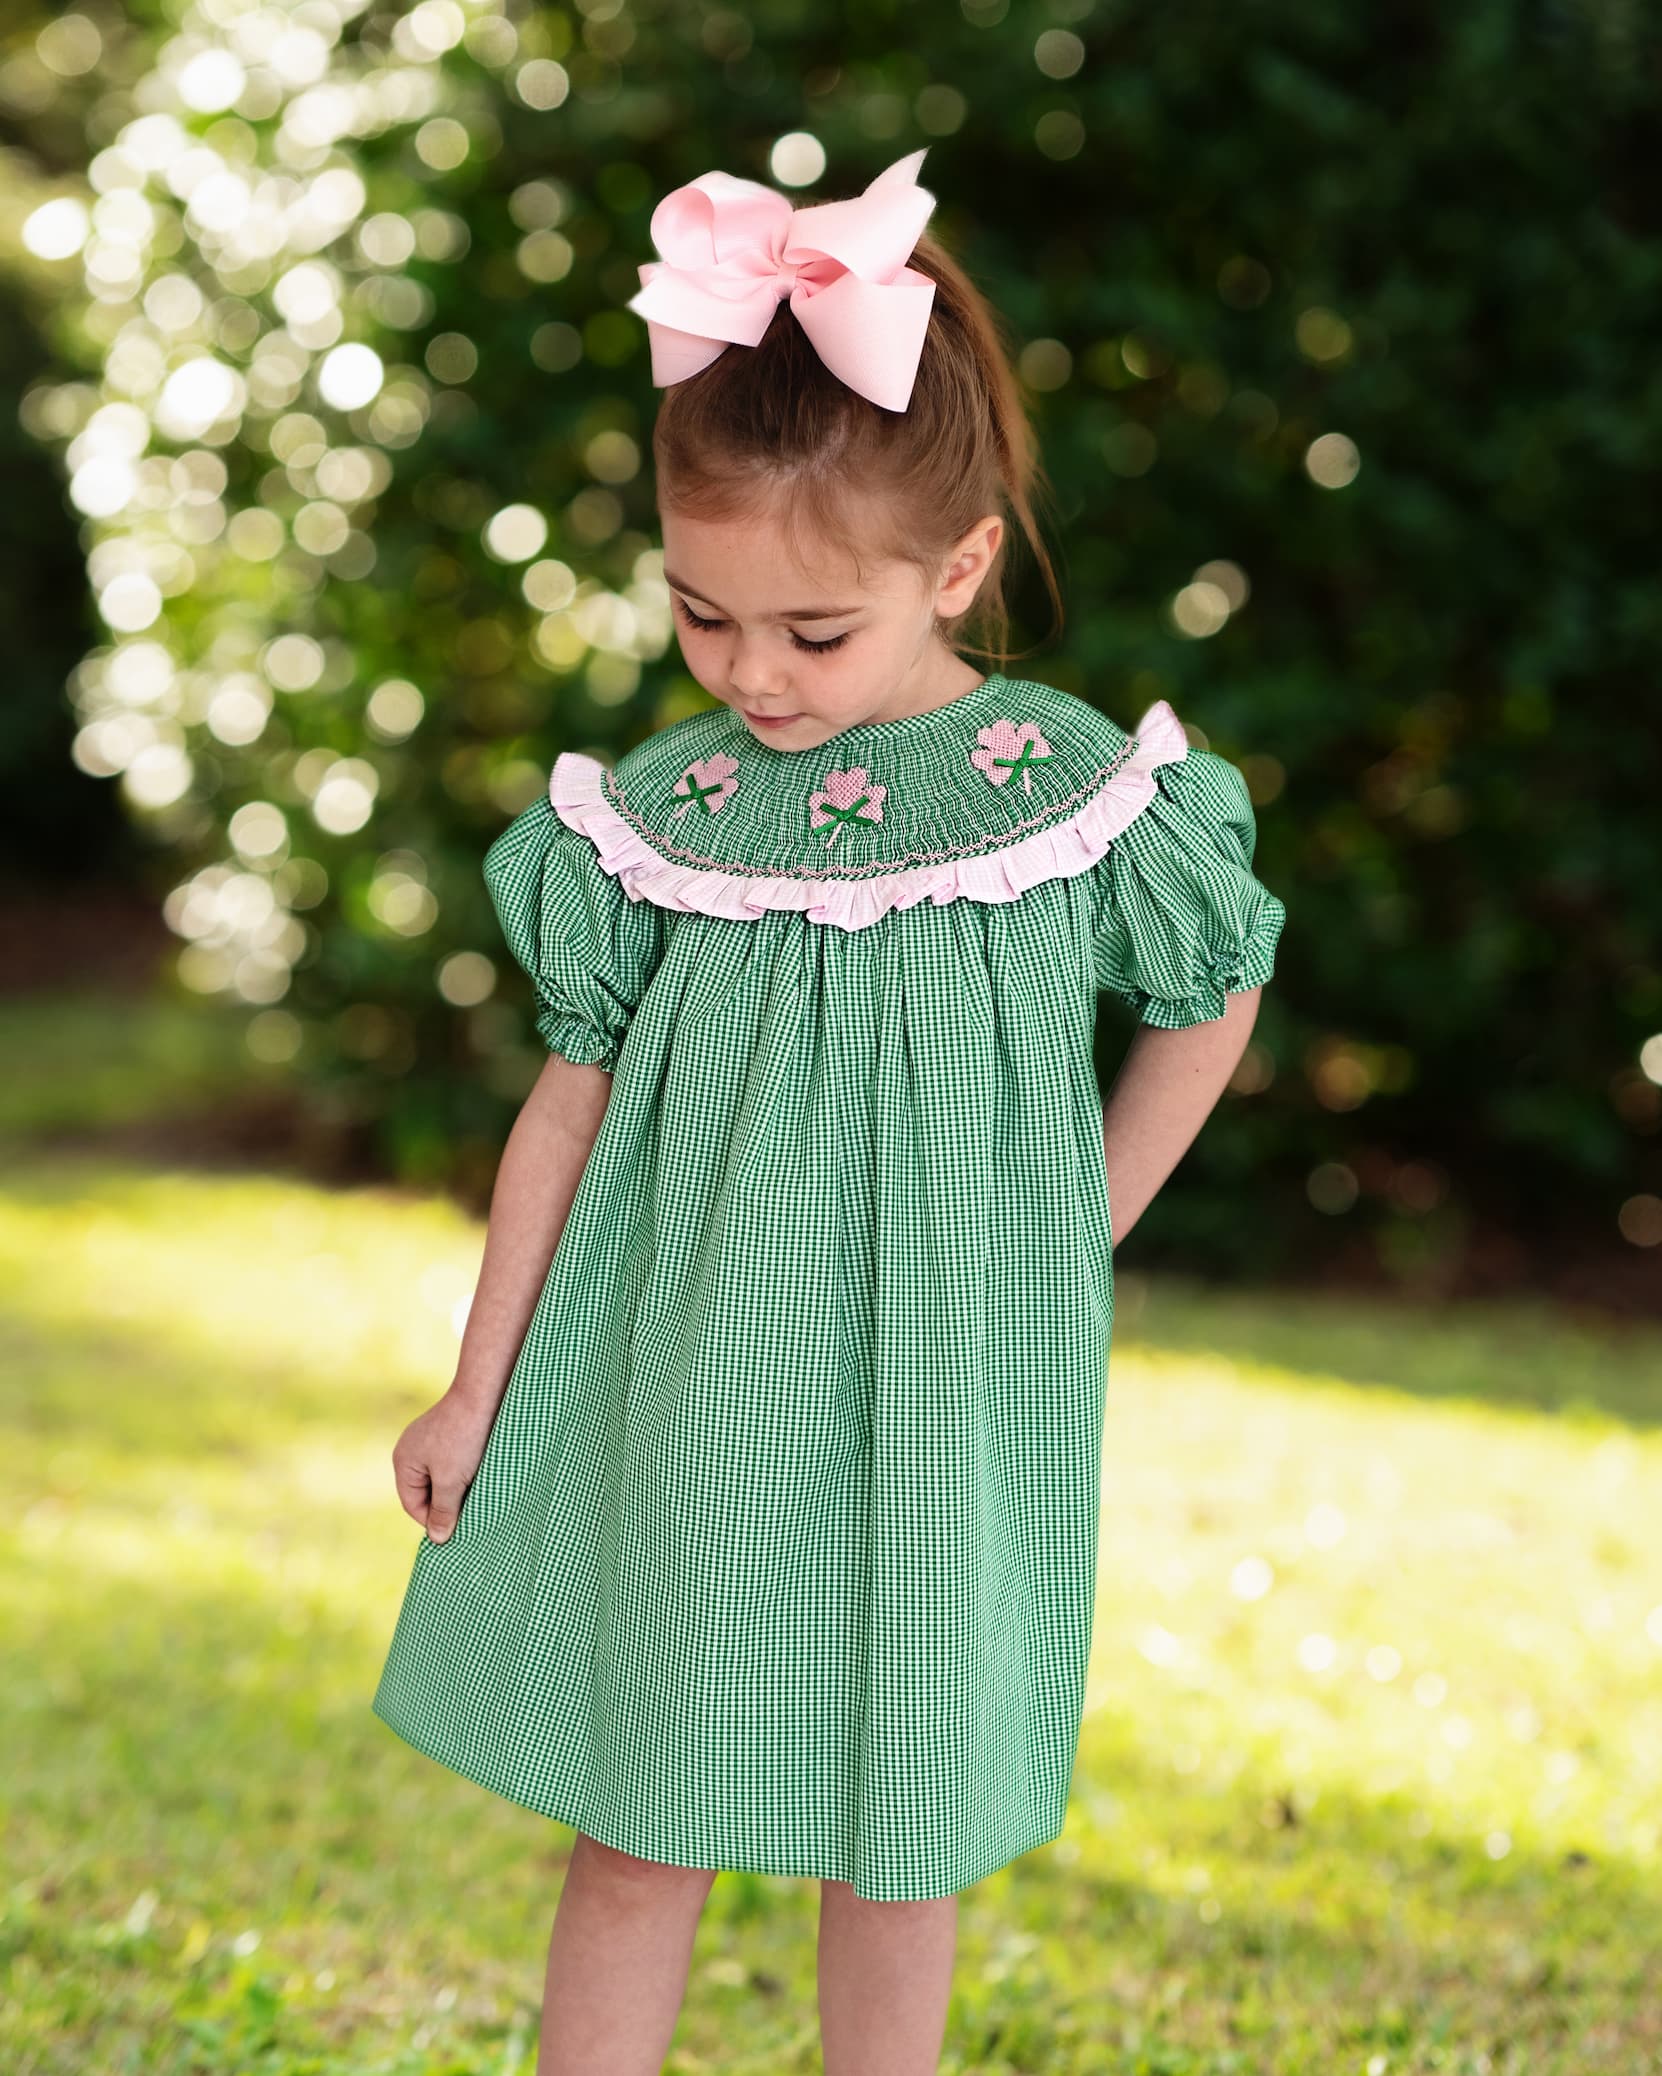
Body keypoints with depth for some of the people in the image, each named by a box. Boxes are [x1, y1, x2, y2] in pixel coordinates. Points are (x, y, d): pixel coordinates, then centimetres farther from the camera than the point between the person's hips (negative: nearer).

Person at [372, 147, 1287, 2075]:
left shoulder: (1074, 786, -9)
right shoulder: (657, 810, -5)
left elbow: (1213, 998, 9)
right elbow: (570, 1102, 3)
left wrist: (1076, 1236, 5)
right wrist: (476, 1391, 6)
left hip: (943, 1395, -1)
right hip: (689, 1398, 1)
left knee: (898, 1841, 11)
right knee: (637, 1821, 8)